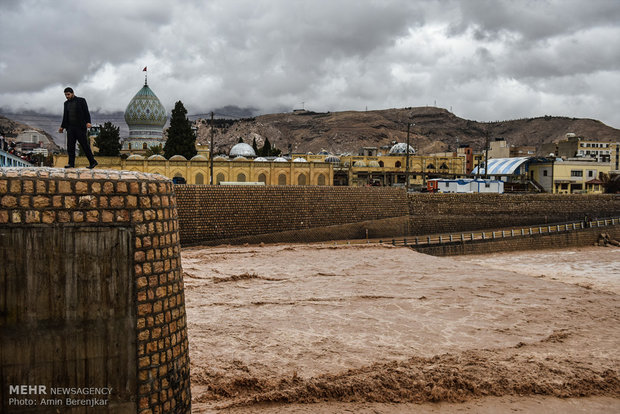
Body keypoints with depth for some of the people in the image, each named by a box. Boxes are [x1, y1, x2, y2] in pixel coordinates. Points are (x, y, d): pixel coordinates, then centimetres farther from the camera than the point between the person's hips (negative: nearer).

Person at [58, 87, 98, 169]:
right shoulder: (66, 103, 14)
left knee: (84, 145, -4)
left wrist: (88, 122, -22)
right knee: (70, 145, -3)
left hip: (80, 127, -5)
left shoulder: (81, 101, -2)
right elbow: (65, 116, 20)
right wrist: (62, 127, 16)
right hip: (70, 128, 5)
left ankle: (92, 162, 4)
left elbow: (86, 112, -8)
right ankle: (71, 163, -3)